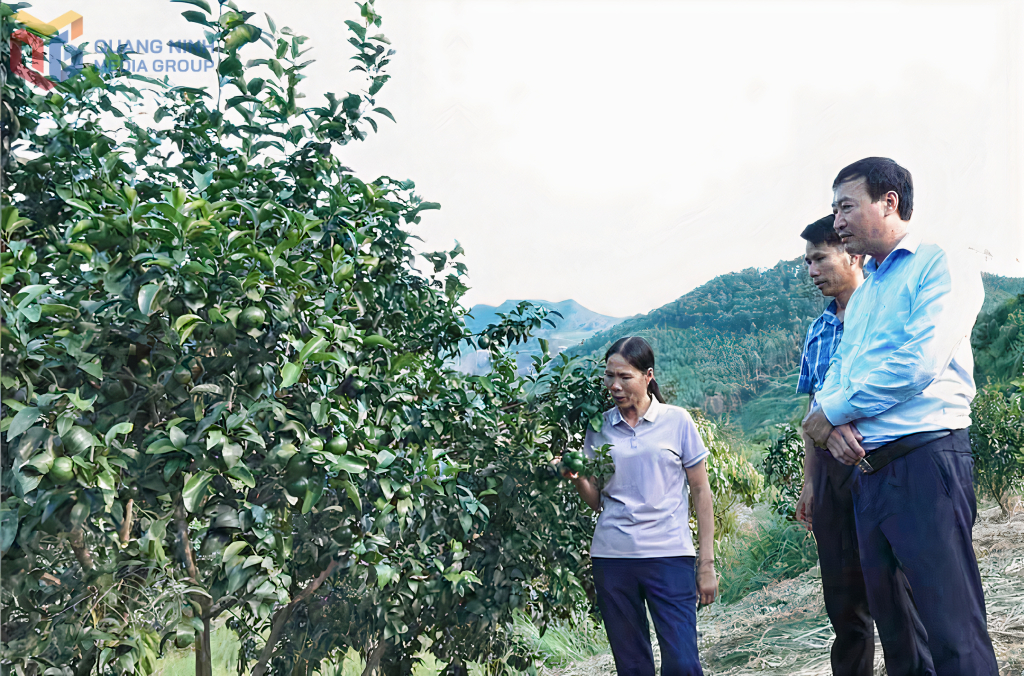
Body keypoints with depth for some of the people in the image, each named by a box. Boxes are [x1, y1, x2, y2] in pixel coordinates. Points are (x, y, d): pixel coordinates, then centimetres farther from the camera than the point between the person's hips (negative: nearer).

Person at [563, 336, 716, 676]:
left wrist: (707, 564, 2)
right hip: (612, 558, 2)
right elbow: (597, 501, 11)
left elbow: (700, 492, 5)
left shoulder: (677, 421, 2)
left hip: (669, 557, -2)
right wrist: (577, 478, -10)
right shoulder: (599, 427, 8)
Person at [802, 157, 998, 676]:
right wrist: (834, 424, -6)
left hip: (925, 458, -8)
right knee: (893, 626, 13)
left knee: (953, 634, -9)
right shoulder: (862, 294, 22)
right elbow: (837, 373, 17)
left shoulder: (941, 267, -3)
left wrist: (830, 411, -8)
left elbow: (917, 365, -16)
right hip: (868, 468, 8)